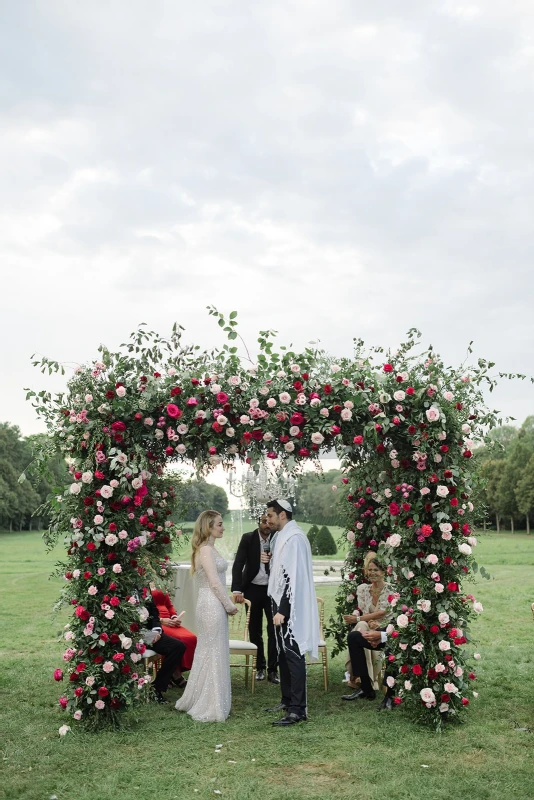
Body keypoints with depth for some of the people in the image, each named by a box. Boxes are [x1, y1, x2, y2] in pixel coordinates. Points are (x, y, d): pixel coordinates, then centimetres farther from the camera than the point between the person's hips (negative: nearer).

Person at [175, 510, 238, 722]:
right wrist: (230, 606, -11)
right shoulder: (206, 549, -16)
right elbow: (214, 582, -19)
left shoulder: (207, 549, 14)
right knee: (214, 655, -1)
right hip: (213, 605, -10)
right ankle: (211, 708, 8)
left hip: (212, 605, 10)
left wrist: (227, 603, 14)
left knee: (206, 653, 17)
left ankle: (196, 701, 27)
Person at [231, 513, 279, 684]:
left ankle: (273, 669, 6)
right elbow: (238, 564, -10)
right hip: (252, 589, 1)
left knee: (274, 629, -4)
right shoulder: (247, 539, -6)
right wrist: (237, 590, -19)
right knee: (255, 631, 9)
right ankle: (260, 667, 23)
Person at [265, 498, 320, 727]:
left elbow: (292, 577, -23)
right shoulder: (284, 536, 12)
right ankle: (287, 700, 27)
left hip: (289, 609, -10)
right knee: (284, 655, 16)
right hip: (281, 605, 10)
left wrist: (282, 611, -23)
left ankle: (298, 709, 2)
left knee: (293, 656, -4)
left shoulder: (294, 538, -18)